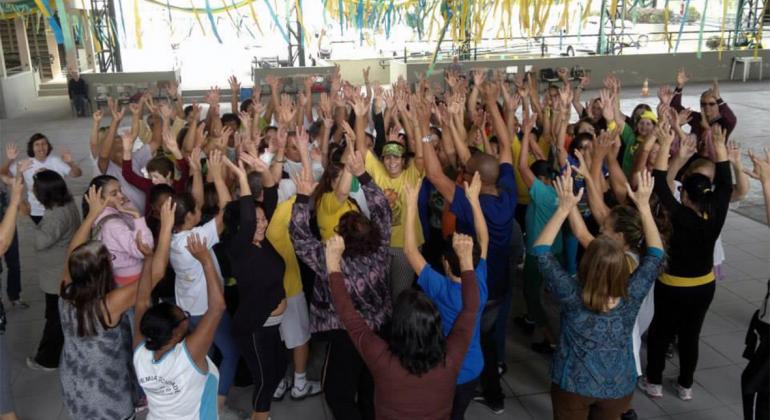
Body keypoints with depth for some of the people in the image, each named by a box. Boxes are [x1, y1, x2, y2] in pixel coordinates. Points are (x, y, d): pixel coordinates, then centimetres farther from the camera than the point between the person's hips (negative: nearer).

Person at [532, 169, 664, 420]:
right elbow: (656, 253, -7)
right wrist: (644, 205, -8)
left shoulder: (572, 296, -29)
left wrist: (564, 207, -22)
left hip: (572, 385, -2)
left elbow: (540, 250, -20)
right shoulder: (632, 296, -23)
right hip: (619, 387, 2)